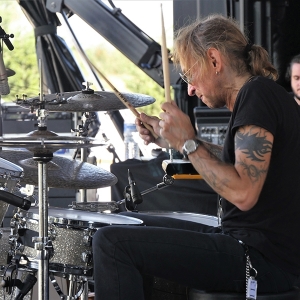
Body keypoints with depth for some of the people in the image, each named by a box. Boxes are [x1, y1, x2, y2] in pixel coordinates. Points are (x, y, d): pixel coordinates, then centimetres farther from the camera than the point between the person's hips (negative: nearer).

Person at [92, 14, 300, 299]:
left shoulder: (257, 96, -17)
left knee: (112, 242, -17)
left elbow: (243, 193, -27)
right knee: (128, 223, 25)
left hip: (261, 259, -11)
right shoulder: (258, 93, 14)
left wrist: (189, 144, -16)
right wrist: (172, 139, 19)